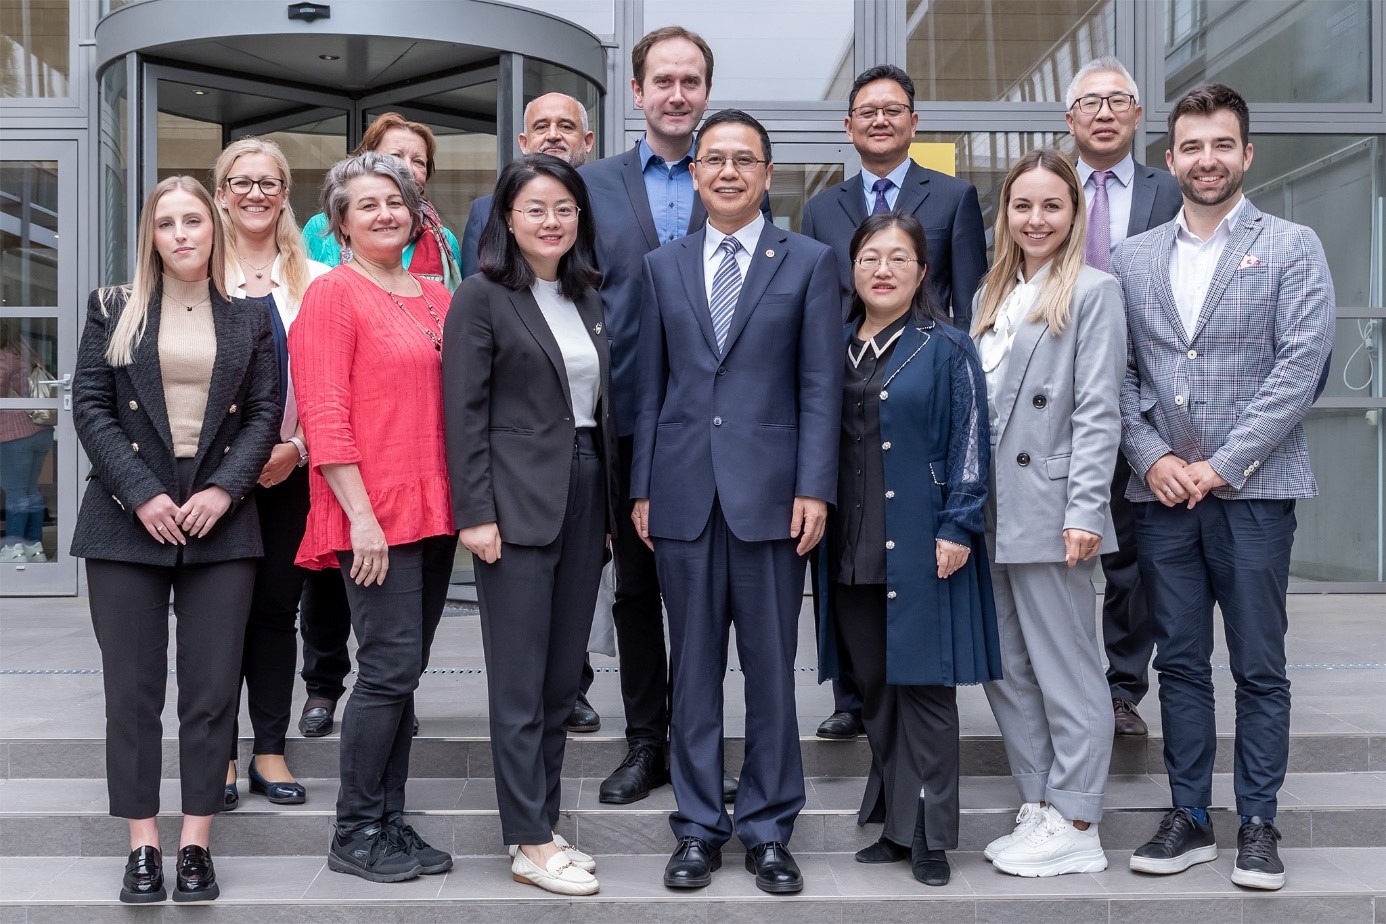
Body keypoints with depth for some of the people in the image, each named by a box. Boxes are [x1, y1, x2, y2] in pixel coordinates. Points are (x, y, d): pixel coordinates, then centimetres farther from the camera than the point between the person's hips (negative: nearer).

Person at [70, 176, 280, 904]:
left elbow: (265, 413, 5)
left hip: (220, 524, 1)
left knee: (213, 689, 1)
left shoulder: (248, 319, 9)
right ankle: (143, 846, 9)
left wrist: (224, 489, -10)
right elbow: (90, 407, 1)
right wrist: (142, 494, -11)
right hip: (128, 522, 0)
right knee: (132, 690, 1)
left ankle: (195, 844, 9)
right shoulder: (114, 311, 7)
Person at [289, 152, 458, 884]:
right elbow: (324, 416, -11)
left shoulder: (437, 298, 15)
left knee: (403, 672, 11)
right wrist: (361, 515, -16)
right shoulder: (333, 295, -5)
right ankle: (355, 833, 5)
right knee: (390, 668, -7)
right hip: (374, 514, -7)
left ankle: (390, 822, 20)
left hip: (433, 510, 7)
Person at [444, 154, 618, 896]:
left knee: (564, 675, 10)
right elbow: (465, 412, -9)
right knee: (521, 681, -2)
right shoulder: (482, 297, -5)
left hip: (585, 496, 6)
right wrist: (475, 515, -14)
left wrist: (612, 501, 12)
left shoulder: (589, 297, 13)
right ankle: (529, 844, 5)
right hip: (518, 502, -6)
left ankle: (543, 824, 20)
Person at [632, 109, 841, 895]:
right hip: (683, 496, 2)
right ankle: (699, 827, 19)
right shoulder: (662, 267, 11)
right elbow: (651, 386, 10)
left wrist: (814, 489, -9)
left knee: (771, 670, 5)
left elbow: (820, 385, -1)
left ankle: (769, 829, 17)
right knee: (695, 669, 8)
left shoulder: (809, 262, 4)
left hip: (769, 492, -2)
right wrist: (642, 488, 4)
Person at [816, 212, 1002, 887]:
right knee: (875, 691, 10)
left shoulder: (948, 349, -1)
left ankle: (930, 836, 8)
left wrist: (957, 528, -12)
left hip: (921, 547, -4)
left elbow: (969, 444, -5)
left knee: (925, 686, -1)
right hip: (851, 547, 5)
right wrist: (815, 519, 8)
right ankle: (893, 822, 21)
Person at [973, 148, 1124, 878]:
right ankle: (1038, 809, 22)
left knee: (1065, 673, 0)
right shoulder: (991, 296, 17)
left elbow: (1097, 411, -10)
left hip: (1047, 511, -7)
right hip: (988, 512, 7)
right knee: (1006, 671, 11)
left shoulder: (1092, 292, -4)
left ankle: (1076, 827, 8)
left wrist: (1084, 511, -17)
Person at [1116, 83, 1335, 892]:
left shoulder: (1292, 248, 1)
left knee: (1260, 668, 3)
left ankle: (1259, 826, 14)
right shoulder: (1134, 259, 10)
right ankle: (1189, 818, 19)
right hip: (1163, 490, 3)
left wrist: (1223, 464, -13)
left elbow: (1301, 367, -8)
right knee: (1180, 663, 9)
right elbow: (1118, 372, 8)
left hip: (1253, 490, -3)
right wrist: (1153, 456, -8)